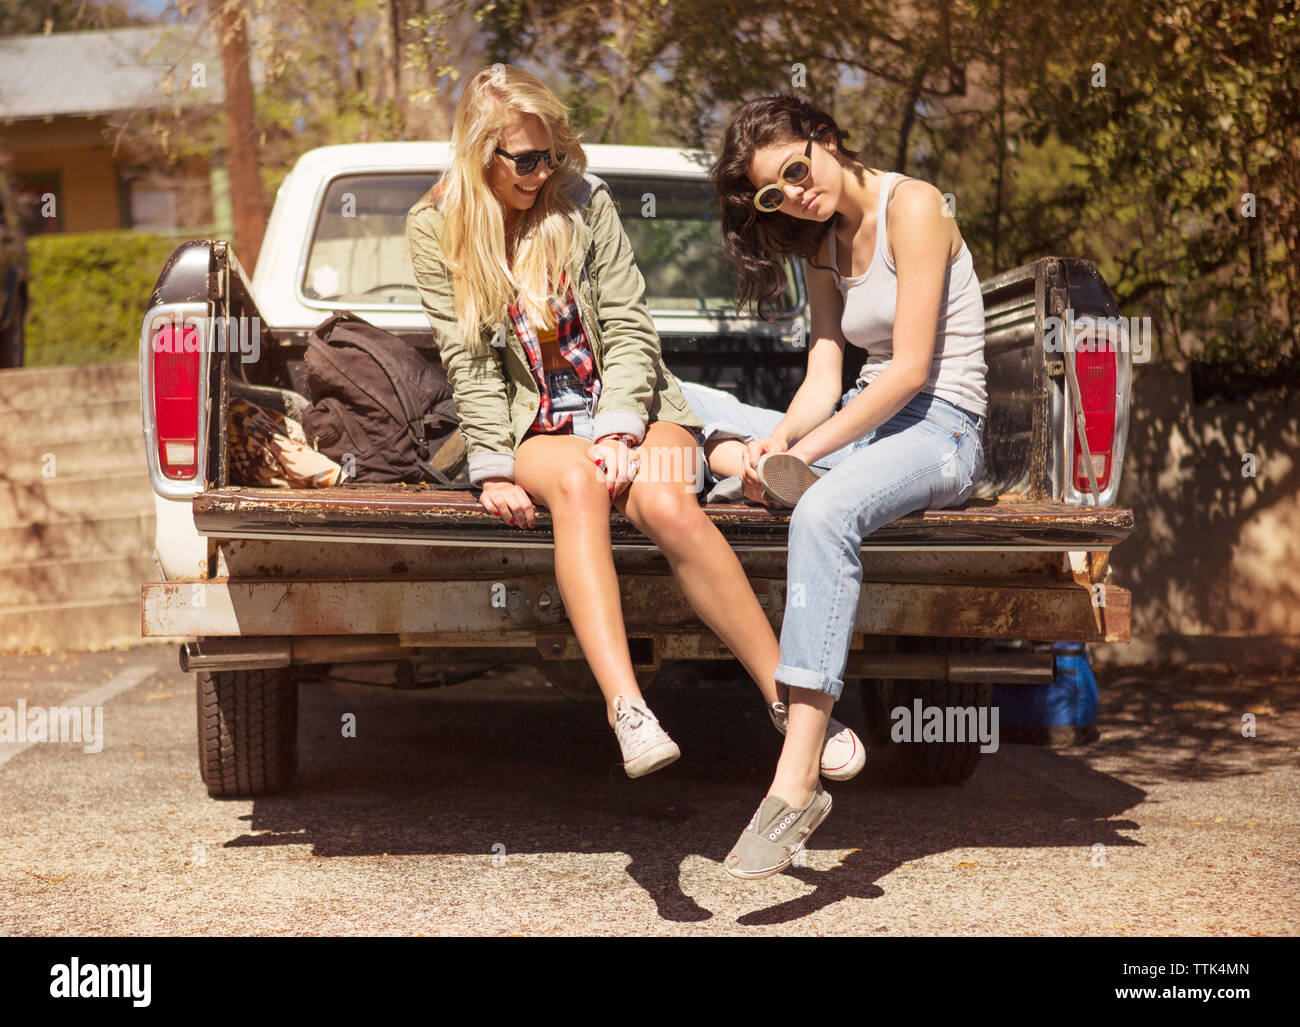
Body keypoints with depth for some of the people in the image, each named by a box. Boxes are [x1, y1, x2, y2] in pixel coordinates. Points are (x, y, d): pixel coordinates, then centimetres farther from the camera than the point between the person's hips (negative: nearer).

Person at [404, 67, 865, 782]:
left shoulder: (583, 201, 3)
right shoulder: (436, 229, 2)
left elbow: (628, 328, -1)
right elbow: (470, 363, -3)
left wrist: (618, 430, -16)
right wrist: (495, 469, -15)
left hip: (627, 407, 1)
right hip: (535, 427, -1)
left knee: (666, 500, -32)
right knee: (576, 482, -37)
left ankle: (788, 700, -32)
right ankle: (626, 710, -51)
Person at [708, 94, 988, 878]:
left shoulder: (911, 206, -10)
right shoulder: (823, 244, 14)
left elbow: (910, 367, -16)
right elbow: (824, 380, 6)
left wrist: (809, 451, -20)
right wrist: (778, 441, -15)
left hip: (940, 429, -8)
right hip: (870, 418, 8)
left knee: (824, 511, -38)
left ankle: (797, 782, -44)